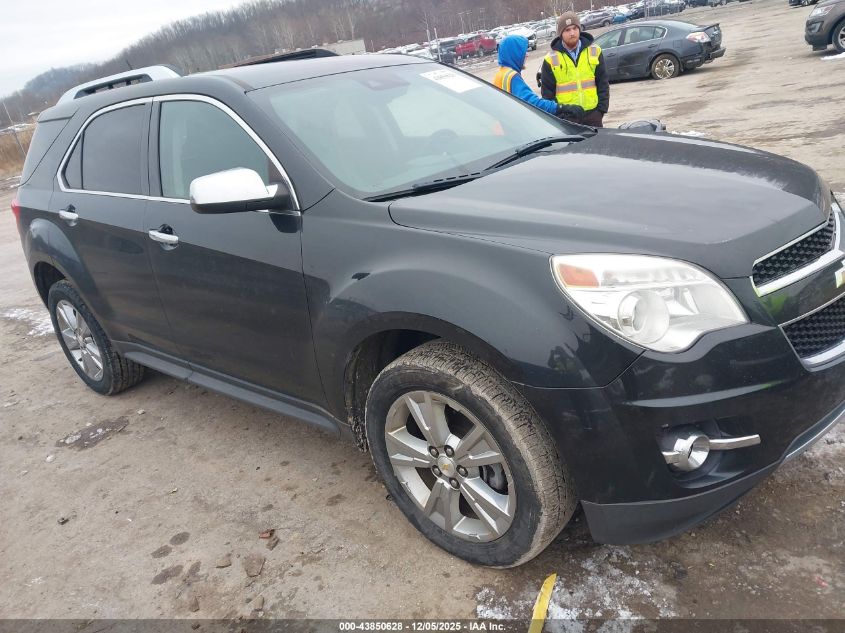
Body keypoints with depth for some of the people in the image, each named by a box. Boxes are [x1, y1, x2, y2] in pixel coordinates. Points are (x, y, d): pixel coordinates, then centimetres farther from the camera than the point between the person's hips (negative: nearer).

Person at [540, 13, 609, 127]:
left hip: (592, 114, 2)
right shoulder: (551, 60, -1)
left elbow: (603, 83, 8)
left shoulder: (594, 52, 5)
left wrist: (602, 109, 0)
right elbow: (547, 92, 3)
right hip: (565, 117, -2)